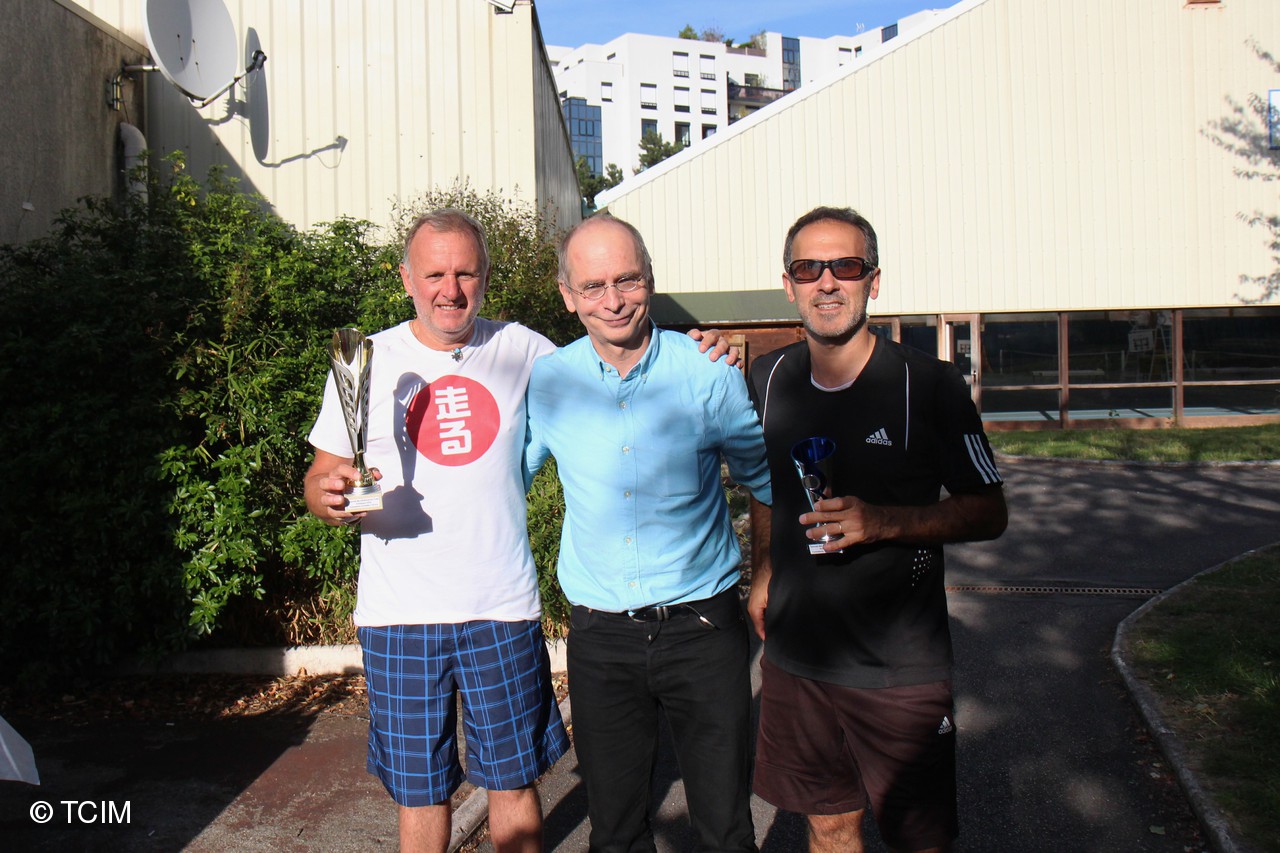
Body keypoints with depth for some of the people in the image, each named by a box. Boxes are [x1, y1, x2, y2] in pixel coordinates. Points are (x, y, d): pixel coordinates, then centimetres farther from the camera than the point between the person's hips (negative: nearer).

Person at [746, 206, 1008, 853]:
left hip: (901, 671, -3)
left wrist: (885, 522, -21)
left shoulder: (929, 385, -11)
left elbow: (990, 513, -7)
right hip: (795, 660, 4)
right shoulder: (769, 380, 2)